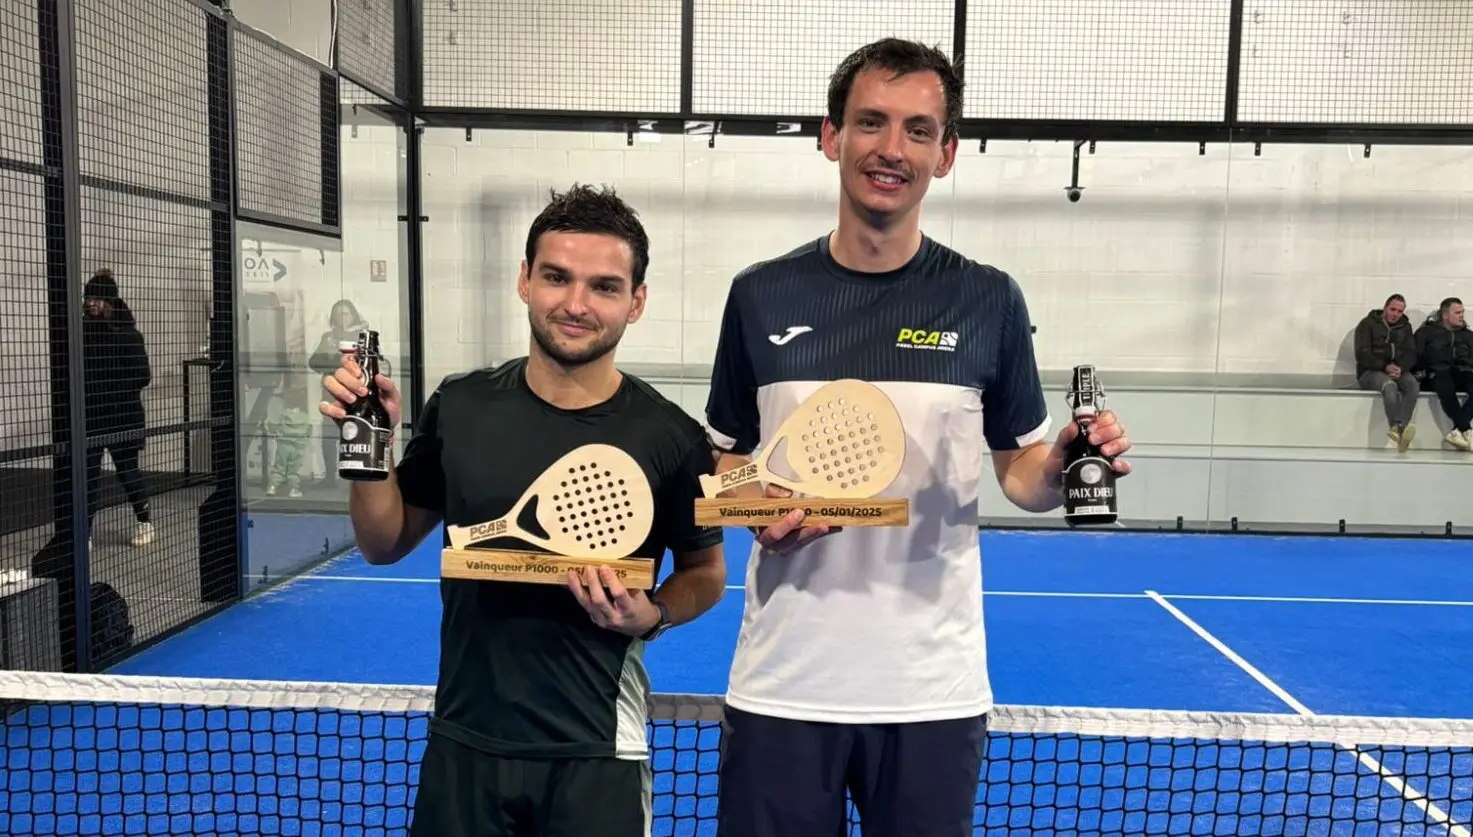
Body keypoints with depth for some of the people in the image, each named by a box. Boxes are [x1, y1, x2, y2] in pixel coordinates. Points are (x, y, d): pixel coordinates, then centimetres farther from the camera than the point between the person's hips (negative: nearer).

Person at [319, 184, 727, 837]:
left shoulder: (670, 438, -12)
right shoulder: (459, 406, -5)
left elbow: (705, 571, 3)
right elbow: (385, 545, 6)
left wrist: (651, 615, -16)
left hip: (594, 753, -2)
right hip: (462, 742, 3)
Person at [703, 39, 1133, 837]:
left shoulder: (988, 300, -2)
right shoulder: (761, 294, 0)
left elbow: (1021, 472, 5)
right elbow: (726, 459, 9)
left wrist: (1065, 467, -17)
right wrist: (755, 506, -12)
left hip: (932, 689, 0)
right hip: (782, 685, 1)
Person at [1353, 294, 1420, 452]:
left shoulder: (1405, 327, 17)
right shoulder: (1367, 324, 3)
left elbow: (1411, 354, 8)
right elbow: (1362, 355, -7)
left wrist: (1401, 368, -15)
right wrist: (1385, 366, -20)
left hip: (1398, 371, 4)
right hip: (1371, 372, -4)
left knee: (1413, 384, -30)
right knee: (1389, 385, -37)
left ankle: (1400, 428, -47)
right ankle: (1397, 427, -52)